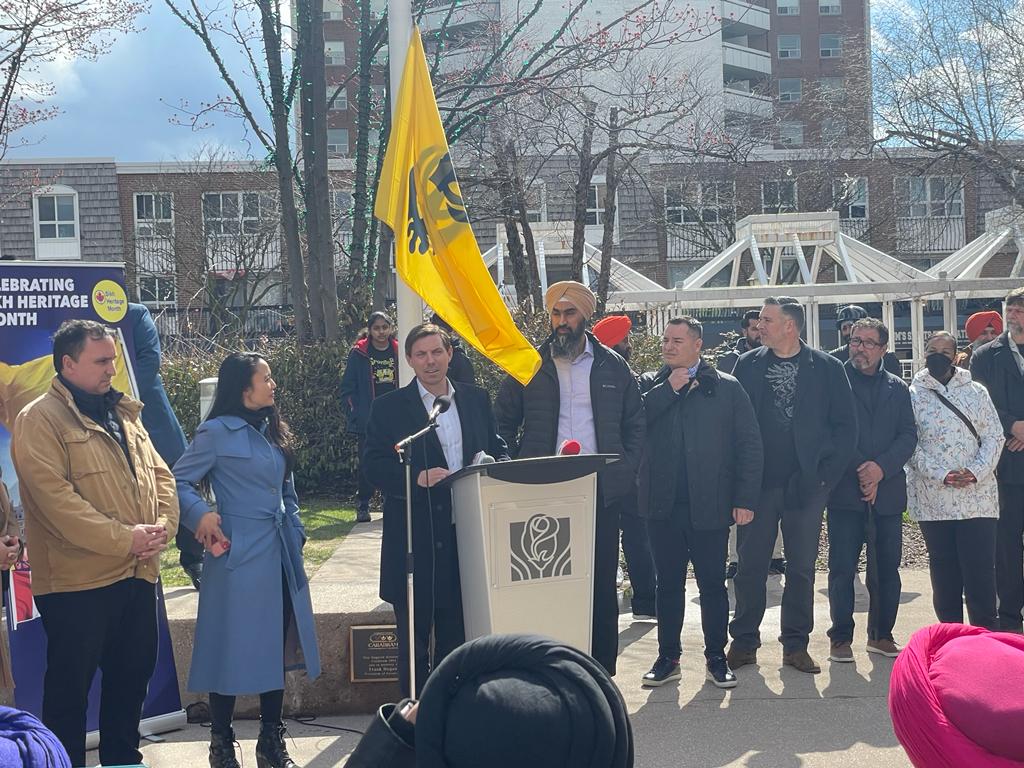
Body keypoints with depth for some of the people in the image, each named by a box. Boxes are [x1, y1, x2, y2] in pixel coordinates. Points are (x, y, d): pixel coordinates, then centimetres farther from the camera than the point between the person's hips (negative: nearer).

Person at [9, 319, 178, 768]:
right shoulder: (40, 420, -10)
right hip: (77, 580, -7)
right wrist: (123, 538, -21)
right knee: (70, 685, 3)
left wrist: (162, 526, -6)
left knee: (133, 675, 17)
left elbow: (160, 475, 13)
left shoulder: (124, 415, 15)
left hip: (138, 574, 8)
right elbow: (55, 497, -20)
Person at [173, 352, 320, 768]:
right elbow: (178, 480, -9)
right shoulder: (218, 432, -9)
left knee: (278, 647, 11)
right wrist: (201, 515, -23)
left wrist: (295, 534, 11)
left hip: (280, 554, 7)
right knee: (234, 648, 0)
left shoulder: (273, 431, 13)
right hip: (240, 555, -7)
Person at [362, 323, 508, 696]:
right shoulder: (389, 407, -1)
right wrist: (417, 477, -23)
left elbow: (498, 451, 14)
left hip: (466, 535, 3)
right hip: (413, 538, -3)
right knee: (413, 637, 6)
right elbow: (373, 465, -8)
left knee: (457, 635, 11)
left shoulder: (477, 400, 10)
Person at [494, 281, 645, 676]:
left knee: (601, 583, 3)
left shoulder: (612, 366, 9)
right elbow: (503, 421, 12)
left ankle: (602, 670, 12)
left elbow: (636, 422, 14)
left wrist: (626, 468, 2)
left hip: (602, 492, 1)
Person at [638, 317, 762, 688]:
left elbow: (749, 445, -1)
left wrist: (745, 498, -8)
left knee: (713, 584, 6)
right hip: (664, 505, 2)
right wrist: (669, 389, -10)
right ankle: (668, 658, 19)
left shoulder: (727, 388, 2)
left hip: (709, 505, -2)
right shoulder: (651, 385, 9)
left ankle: (716, 658, 17)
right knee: (668, 584, 10)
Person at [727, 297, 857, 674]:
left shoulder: (827, 368, 1)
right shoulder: (748, 365, 6)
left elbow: (845, 425, 2)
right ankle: (744, 642, 14)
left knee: (801, 568, 7)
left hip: (806, 484, -1)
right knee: (750, 566, 4)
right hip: (758, 483, 1)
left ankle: (796, 644, 17)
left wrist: (828, 473, -6)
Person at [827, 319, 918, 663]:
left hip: (887, 490, 3)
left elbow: (908, 435, 6)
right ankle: (841, 637, 6)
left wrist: (881, 467, -11)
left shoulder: (897, 388, 14)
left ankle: (881, 634, 19)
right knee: (842, 567, -3)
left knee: (887, 567, 7)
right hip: (845, 490, -3)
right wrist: (861, 471, -11)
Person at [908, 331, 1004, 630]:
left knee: (981, 571, -2)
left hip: (977, 498, 1)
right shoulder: (913, 396, 3)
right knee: (944, 572, 5)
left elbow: (994, 437, 5)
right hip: (933, 500, -1)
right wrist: (942, 476, -15)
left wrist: (975, 472, -12)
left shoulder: (976, 391, 9)